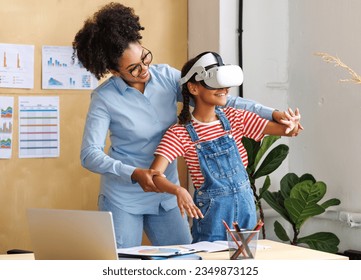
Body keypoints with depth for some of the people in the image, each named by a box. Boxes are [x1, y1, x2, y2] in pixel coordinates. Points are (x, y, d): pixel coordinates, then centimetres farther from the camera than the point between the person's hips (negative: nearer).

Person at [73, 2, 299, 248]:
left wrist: (271, 113, -13)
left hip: (166, 195, 4)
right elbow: (90, 155, -18)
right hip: (123, 199, -4)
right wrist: (134, 174, -33)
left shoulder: (167, 76, -4)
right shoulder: (104, 98, -14)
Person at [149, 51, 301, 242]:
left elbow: (283, 129, 0)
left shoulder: (235, 118, 2)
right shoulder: (180, 133, -11)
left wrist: (291, 126, -24)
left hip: (245, 205, 4)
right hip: (211, 211, -4)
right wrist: (178, 190, -40)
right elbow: (154, 175, -20)